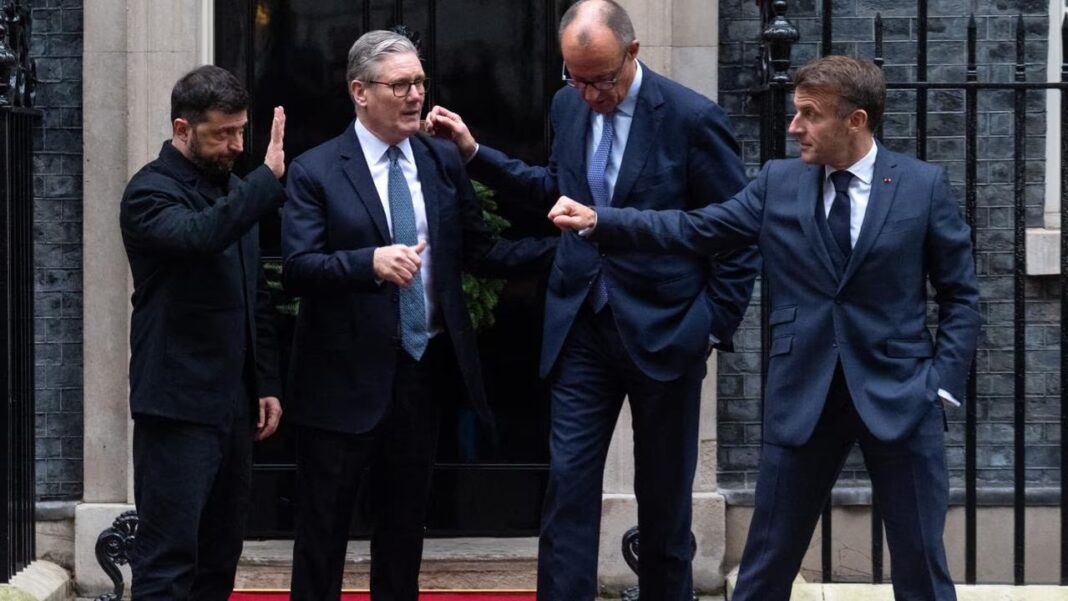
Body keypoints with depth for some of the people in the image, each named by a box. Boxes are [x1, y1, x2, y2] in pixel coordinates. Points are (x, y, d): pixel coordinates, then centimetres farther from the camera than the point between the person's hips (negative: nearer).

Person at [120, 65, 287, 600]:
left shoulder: (233, 189, 15)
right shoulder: (151, 193, -9)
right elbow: (199, 234, -32)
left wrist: (266, 384, 16)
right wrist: (269, 178, -30)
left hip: (234, 404, 8)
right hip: (179, 407, -8)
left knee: (220, 556, 10)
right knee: (169, 558, -8)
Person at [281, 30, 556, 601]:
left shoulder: (443, 160, 6)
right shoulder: (315, 171, -8)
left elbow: (479, 251, 7)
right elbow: (297, 267, -16)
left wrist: (566, 242, -5)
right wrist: (371, 261, -32)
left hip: (423, 367, 5)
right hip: (346, 375, -4)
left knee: (405, 521, 16)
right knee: (324, 522, 4)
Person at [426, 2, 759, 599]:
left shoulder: (693, 118, -13)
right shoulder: (569, 105, 3)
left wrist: (717, 327, -9)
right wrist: (474, 152, 11)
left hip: (662, 331, -4)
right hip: (582, 327, 4)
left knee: (664, 494, 9)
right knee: (568, 483, -2)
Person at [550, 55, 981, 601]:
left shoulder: (924, 186, -2)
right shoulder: (778, 183, 5)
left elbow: (961, 295, 2)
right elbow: (694, 230, 3)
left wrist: (943, 381, -7)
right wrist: (597, 221, -5)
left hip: (899, 397, -2)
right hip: (803, 397, 2)